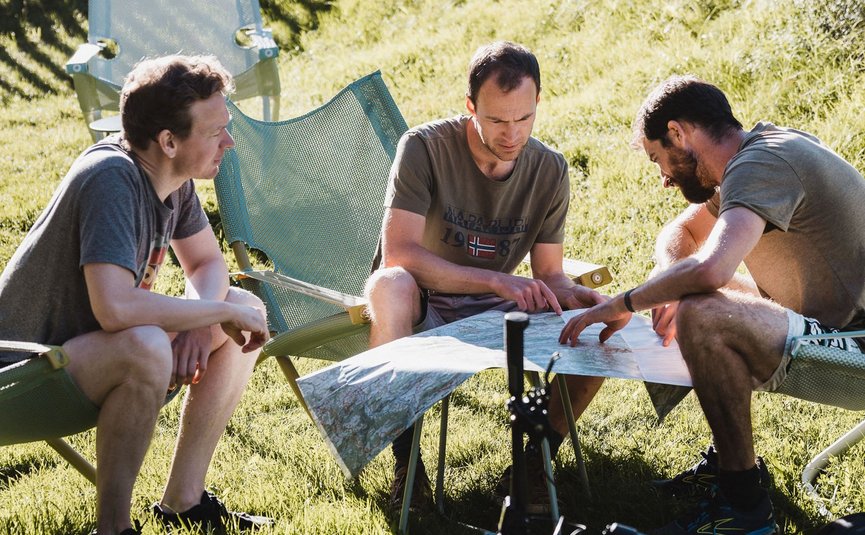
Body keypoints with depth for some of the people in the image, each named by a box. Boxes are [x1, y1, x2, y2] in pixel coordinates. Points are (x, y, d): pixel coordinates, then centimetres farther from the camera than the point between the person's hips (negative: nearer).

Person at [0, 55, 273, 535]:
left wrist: (197, 324, -10)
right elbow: (115, 309, -39)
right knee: (146, 346, -37)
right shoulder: (112, 178, -27)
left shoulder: (171, 174, -2)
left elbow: (208, 264, 12)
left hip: (93, 355, 9)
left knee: (248, 311, 4)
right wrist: (220, 313, -25)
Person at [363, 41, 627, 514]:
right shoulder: (425, 147, -18)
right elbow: (398, 254, -28)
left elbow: (549, 275, 0)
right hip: (423, 307, -3)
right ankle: (405, 458, -26)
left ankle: (538, 457, 0)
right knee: (389, 285, -39)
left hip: (494, 312, 4)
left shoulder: (549, 169, -4)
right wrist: (497, 281, -36)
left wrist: (576, 296, -25)